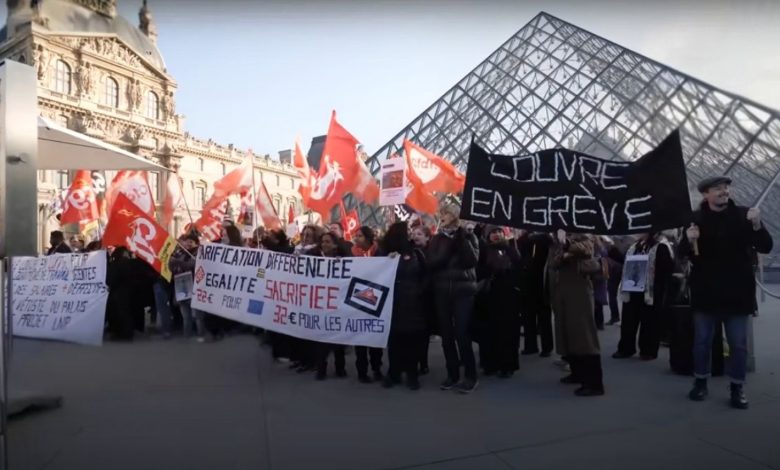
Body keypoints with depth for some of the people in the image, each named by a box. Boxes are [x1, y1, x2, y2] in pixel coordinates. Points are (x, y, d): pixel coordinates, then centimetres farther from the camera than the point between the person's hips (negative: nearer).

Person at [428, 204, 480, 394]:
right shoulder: (437, 238, 9)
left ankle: (471, 376, 5)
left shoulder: (468, 236, 3)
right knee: (446, 334, 4)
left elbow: (472, 260, -11)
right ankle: (452, 374, 17)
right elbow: (431, 263, -4)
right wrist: (448, 244, -12)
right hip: (442, 291, 3)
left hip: (463, 290, -3)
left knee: (462, 334, -8)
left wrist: (461, 237, -13)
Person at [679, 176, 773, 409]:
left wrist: (757, 226, -23)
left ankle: (737, 388, 20)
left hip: (736, 291, 0)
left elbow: (766, 247, -5)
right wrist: (689, 241, -20)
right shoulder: (696, 218, -1)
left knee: (738, 344, 6)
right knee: (702, 340, 10)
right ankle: (700, 382, 24)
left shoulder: (743, 214, -2)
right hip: (706, 291, 0)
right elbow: (682, 253, 2)